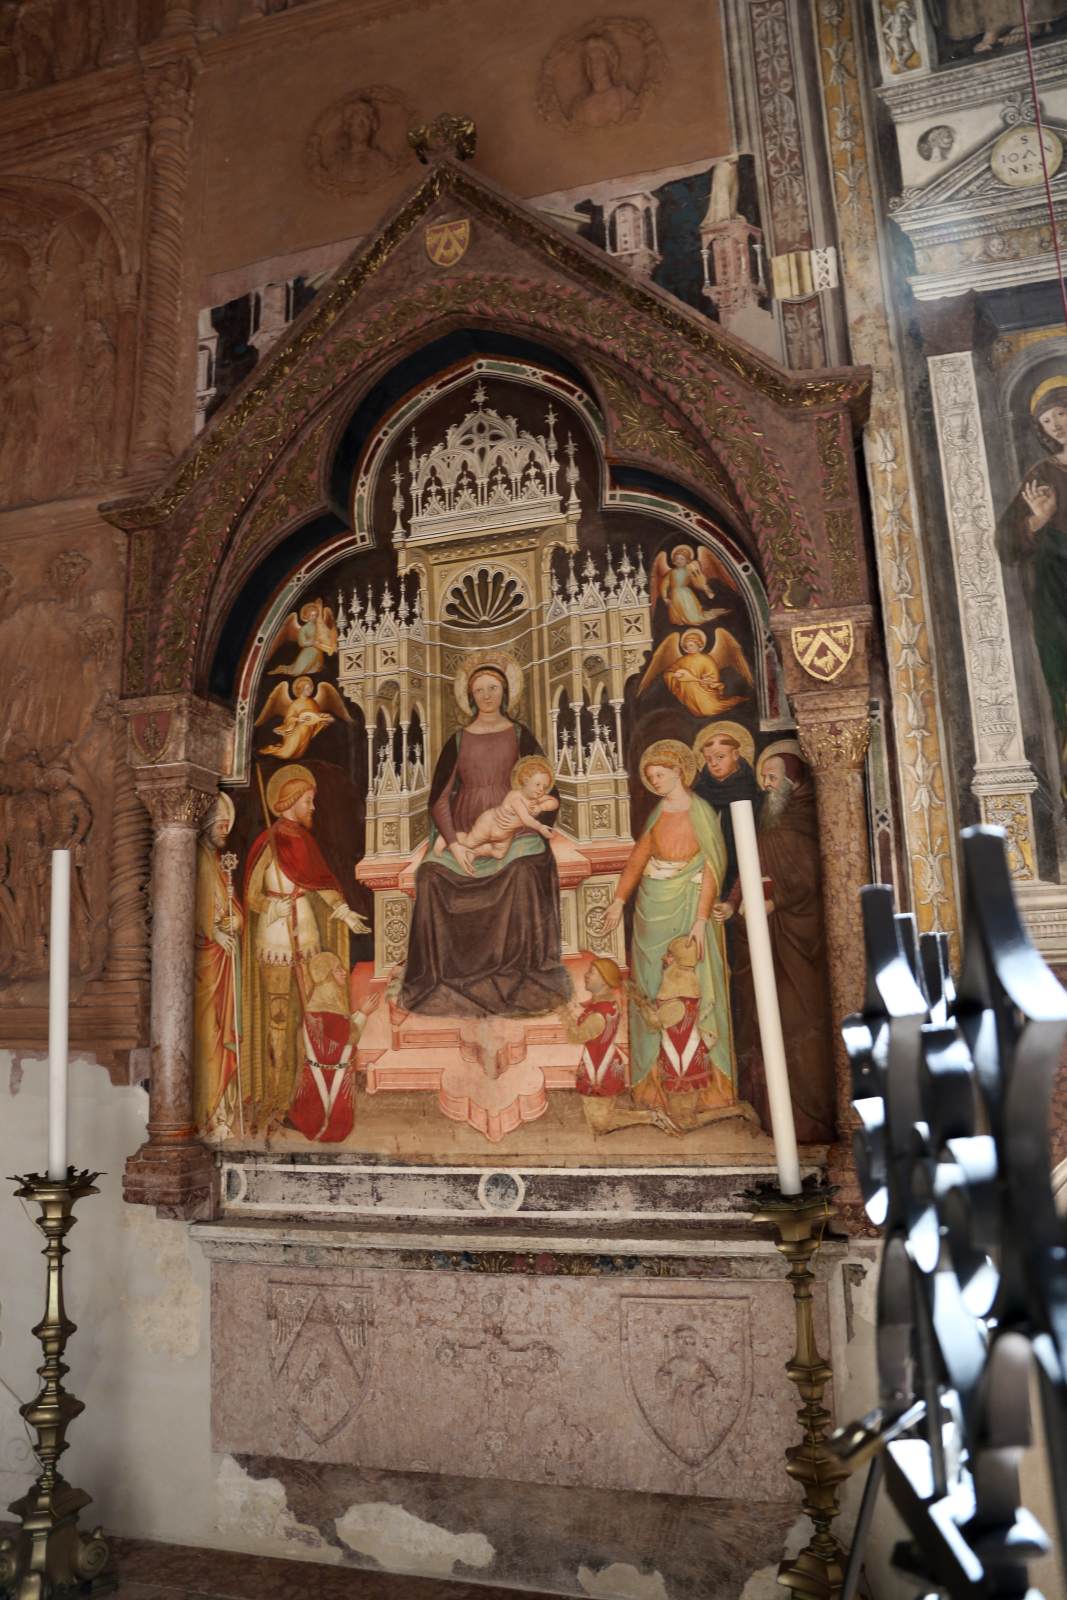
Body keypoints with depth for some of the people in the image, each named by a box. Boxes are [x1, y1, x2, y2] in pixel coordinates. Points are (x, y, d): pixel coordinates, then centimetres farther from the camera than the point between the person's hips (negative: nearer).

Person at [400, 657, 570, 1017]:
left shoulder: (520, 736, 7)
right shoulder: (458, 741, 10)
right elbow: (439, 798, 5)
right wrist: (453, 843, -9)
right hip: (464, 834, 2)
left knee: (524, 874, -28)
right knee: (433, 877, -21)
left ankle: (524, 982, -18)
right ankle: (446, 981, -11)